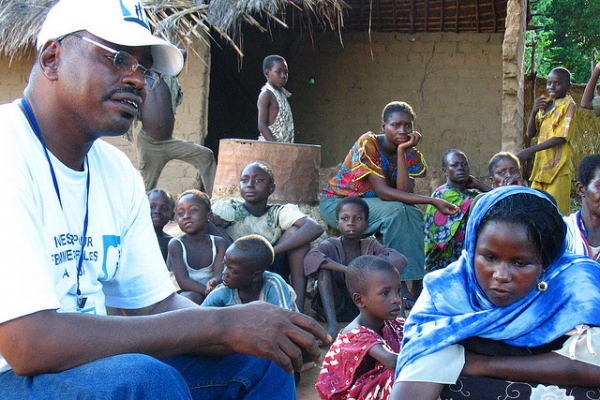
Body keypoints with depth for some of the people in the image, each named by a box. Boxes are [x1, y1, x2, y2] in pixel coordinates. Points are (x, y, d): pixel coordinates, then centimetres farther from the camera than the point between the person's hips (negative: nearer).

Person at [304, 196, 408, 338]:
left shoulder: (370, 245, 6)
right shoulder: (330, 245, -2)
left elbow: (401, 260, -11)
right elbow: (311, 258, -26)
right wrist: (347, 271, -36)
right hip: (336, 307, -2)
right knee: (324, 266, -23)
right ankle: (332, 324, -37)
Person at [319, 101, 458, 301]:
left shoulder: (412, 155, -3)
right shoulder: (368, 144, -21)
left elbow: (405, 193, -20)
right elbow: (383, 192, -29)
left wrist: (401, 152, -24)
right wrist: (433, 201, -32)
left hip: (370, 205, 6)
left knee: (412, 212, -22)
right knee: (395, 210, -29)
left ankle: (416, 284, -19)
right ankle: (398, 284, -24)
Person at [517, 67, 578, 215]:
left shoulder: (569, 105, -7)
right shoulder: (545, 104, 14)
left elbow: (561, 138, -16)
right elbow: (530, 134, 13)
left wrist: (531, 150, -21)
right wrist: (534, 112, -4)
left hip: (558, 167, -7)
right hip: (540, 165, 7)